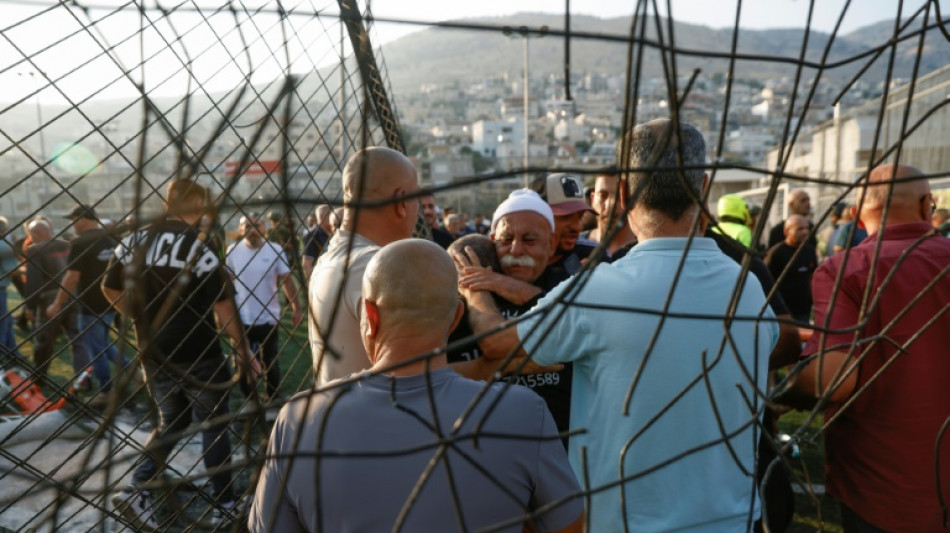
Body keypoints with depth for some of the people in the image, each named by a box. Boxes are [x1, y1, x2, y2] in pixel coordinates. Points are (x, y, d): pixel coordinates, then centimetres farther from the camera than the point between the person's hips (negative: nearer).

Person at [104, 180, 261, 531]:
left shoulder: (134, 241, 2)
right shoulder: (200, 245, -16)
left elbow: (110, 288, 10)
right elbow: (223, 305, -17)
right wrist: (243, 348, -9)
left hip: (153, 353, 6)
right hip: (198, 354, -5)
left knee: (171, 421, 23)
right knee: (214, 426, 9)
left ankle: (136, 489, 10)